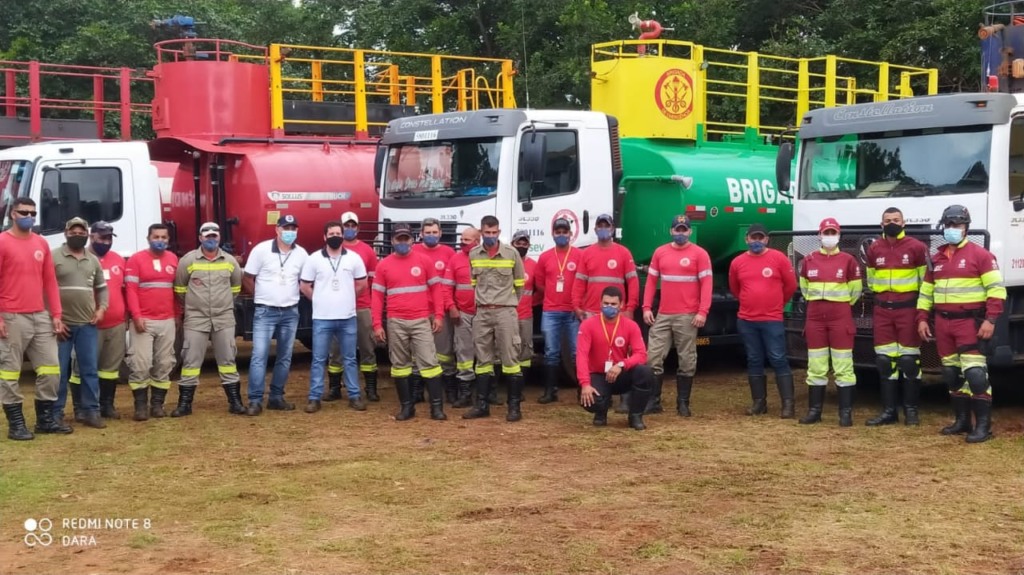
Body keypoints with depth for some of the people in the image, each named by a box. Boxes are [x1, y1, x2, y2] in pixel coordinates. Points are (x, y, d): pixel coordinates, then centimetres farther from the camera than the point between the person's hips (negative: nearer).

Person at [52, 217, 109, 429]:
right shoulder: (53, 256, -3)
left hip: (88, 324, 4)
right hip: (61, 324, -4)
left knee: (89, 369, 4)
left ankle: (90, 411, 10)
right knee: (59, 371, 0)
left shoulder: (93, 260, 13)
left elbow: (102, 288, 22)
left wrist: (101, 308, 4)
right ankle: (55, 414, 7)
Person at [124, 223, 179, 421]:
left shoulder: (173, 259, 11)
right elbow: (130, 290, -7)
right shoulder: (136, 260, -2)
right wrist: (136, 316, -14)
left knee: (164, 364, 6)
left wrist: (178, 315, 15)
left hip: (167, 322, 4)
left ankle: (157, 404, 13)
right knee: (140, 364, -8)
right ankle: (140, 406, -3)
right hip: (143, 321, -4)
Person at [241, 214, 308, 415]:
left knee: (285, 357, 9)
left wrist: (291, 296, 6)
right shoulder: (261, 250, -7)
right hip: (265, 311, -4)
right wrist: (262, 297, 2)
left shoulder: (301, 254, 2)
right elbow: (247, 279, -1)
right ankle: (255, 400, -8)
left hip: (290, 312, 4)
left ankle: (276, 397, 18)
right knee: (259, 355, -10)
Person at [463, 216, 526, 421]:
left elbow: (519, 283, 7)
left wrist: (512, 304, 8)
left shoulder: (511, 253, 0)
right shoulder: (473, 255, 5)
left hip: (505, 311, -3)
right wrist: (479, 302, 10)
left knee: (510, 357, -4)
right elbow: (471, 283, 14)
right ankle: (482, 404, 14)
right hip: (482, 312, 3)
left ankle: (515, 405, 0)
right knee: (483, 359, 8)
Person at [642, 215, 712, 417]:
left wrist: (703, 311, -15)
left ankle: (683, 403, 10)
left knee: (687, 361, 2)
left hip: (687, 317, -3)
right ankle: (653, 402, 5)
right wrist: (647, 307, 2)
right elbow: (651, 281, 12)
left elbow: (706, 284, -6)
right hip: (663, 315, 3)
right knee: (653, 358, -1)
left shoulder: (699, 253, -1)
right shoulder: (660, 252, 11)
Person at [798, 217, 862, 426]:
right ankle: (814, 410, 14)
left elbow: (856, 290, 7)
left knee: (843, 366, -3)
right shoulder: (809, 260, 5)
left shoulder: (848, 260, -3)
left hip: (841, 318, -3)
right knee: (816, 366, 7)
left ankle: (846, 413, 1)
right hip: (815, 318, 3)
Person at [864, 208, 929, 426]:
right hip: (882, 310, 4)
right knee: (884, 361, 4)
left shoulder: (916, 247, -5)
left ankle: (911, 409, 9)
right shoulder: (874, 249, 7)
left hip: (908, 308, -4)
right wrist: (882, 293, 13)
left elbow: (926, 279, 2)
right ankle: (889, 410, 10)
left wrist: (922, 305, 5)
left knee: (909, 360, 0)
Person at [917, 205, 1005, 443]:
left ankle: (983, 425, -10)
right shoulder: (937, 258, 15)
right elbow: (926, 291, 20)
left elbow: (996, 289, -10)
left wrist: (990, 319, -18)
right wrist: (922, 318, 10)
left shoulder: (980, 255, -5)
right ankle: (962, 420, 19)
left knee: (974, 372, -12)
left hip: (969, 321, -7)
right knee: (951, 373, 10)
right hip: (943, 323, 7)